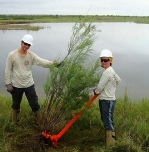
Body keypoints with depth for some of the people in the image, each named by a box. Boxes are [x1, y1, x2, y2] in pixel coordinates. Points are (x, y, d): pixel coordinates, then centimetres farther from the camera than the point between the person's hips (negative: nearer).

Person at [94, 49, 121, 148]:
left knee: (108, 123, -8)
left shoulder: (108, 72, -17)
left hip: (107, 101, -10)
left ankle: (110, 145, -4)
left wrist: (96, 91, 4)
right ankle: (111, 140, 29)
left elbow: (100, 87, -16)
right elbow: (118, 80, 28)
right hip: (108, 99, 10)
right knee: (106, 121, 18)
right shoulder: (111, 71, 13)